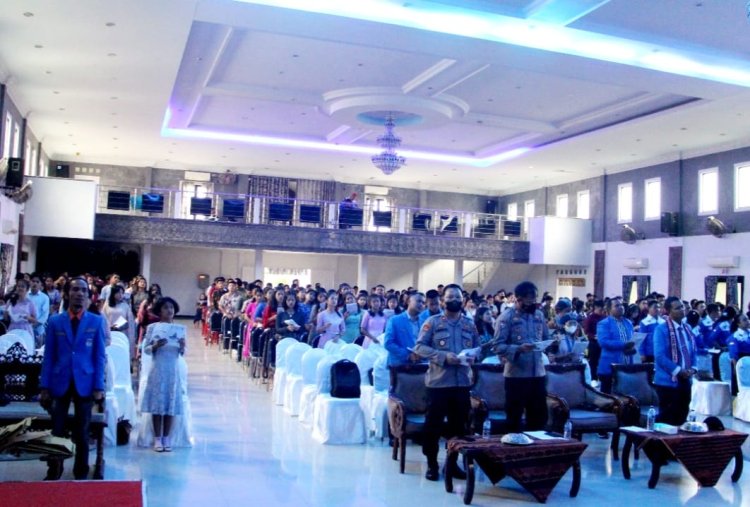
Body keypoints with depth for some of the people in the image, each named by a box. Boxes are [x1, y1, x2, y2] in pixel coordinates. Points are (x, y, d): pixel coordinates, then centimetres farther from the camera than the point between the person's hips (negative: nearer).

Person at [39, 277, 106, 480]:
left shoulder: (97, 322, 2)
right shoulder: (55, 321, 4)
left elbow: (99, 356, 0)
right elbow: (48, 356, 3)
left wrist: (99, 386, -6)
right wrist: (44, 386, -2)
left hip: (84, 383, -1)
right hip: (60, 383, 1)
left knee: (82, 433, 8)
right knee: (56, 432, 5)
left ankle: (81, 474, 19)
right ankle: (53, 473, 18)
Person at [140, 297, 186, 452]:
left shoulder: (180, 328, 5)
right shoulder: (152, 327, 1)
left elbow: (183, 353, 6)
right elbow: (145, 349, 1)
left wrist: (182, 347, -15)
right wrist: (155, 346, -18)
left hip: (172, 370, 1)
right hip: (157, 369, -1)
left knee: (170, 403, 3)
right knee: (157, 403, 0)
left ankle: (166, 438, 12)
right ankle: (157, 438, 8)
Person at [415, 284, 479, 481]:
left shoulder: (470, 324, 11)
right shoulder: (432, 322, -2)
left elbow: (478, 347, 15)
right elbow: (419, 347, -8)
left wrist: (472, 356, -8)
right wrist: (443, 356, -18)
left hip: (462, 382, 4)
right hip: (438, 381, -4)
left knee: (458, 424, 11)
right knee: (433, 424, 2)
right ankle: (432, 464, 14)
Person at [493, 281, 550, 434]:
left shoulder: (539, 315, 11)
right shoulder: (506, 316, -8)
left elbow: (546, 339, 17)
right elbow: (498, 346, -14)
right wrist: (519, 349, -27)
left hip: (538, 373, 5)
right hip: (516, 374, -5)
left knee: (539, 417, 13)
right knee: (514, 418, 6)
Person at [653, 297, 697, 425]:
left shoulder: (687, 329, 11)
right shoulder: (661, 329, -12)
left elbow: (693, 351, 17)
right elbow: (659, 355, -19)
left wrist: (693, 368, -1)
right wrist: (678, 370, -20)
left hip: (685, 380, 7)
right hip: (668, 380, -7)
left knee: (682, 416, 11)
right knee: (667, 417, -1)